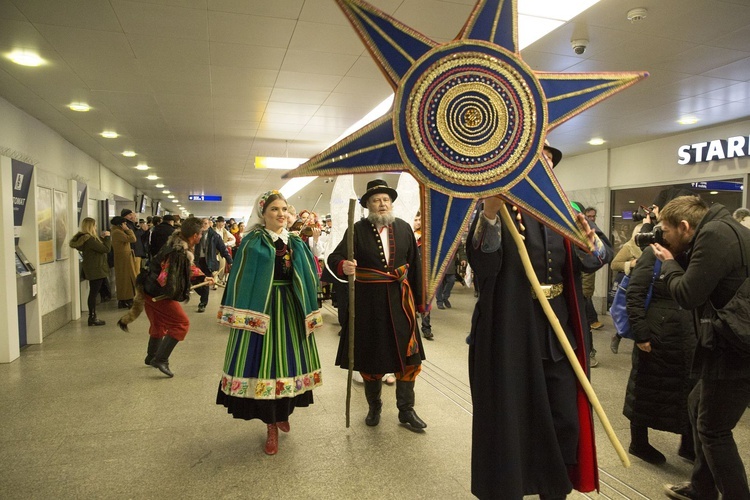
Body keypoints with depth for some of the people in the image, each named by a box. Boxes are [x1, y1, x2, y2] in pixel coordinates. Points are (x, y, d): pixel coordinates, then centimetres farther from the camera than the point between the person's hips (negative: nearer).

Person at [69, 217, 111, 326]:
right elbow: (106, 249, -19)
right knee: (93, 294, -4)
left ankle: (92, 317, 18)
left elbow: (98, 246, 15)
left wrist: (102, 237, 8)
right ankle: (92, 319, 1)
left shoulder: (84, 238, 10)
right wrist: (107, 237, -8)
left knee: (93, 294, 13)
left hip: (93, 270, 10)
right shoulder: (89, 240, -21)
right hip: (96, 270, -10)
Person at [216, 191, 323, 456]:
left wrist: (310, 312, 8)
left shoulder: (296, 243, 8)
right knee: (264, 362, 0)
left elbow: (309, 277, 10)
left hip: (291, 309, 4)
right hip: (261, 308, -4)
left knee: (289, 361, 10)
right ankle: (271, 425, 17)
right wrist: (240, 315, -11)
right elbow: (239, 278, -6)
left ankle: (283, 413, 34)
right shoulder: (253, 242, -3)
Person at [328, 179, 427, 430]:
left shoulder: (404, 228, 4)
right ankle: (374, 407, 31)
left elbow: (414, 265, 6)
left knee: (408, 356, 5)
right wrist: (343, 266, -37)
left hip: (399, 300, 2)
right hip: (368, 302, -2)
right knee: (371, 356, 10)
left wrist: (418, 299, 6)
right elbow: (335, 257, -14)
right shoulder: (358, 230, -5)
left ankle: (406, 409, 23)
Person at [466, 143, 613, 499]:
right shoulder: (501, 210, -6)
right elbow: (481, 256, -26)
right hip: (511, 334, -5)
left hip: (560, 333, 5)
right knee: (510, 420, 4)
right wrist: (489, 211, -45)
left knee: (564, 420, 11)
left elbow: (599, 257, -2)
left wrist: (589, 239, -25)